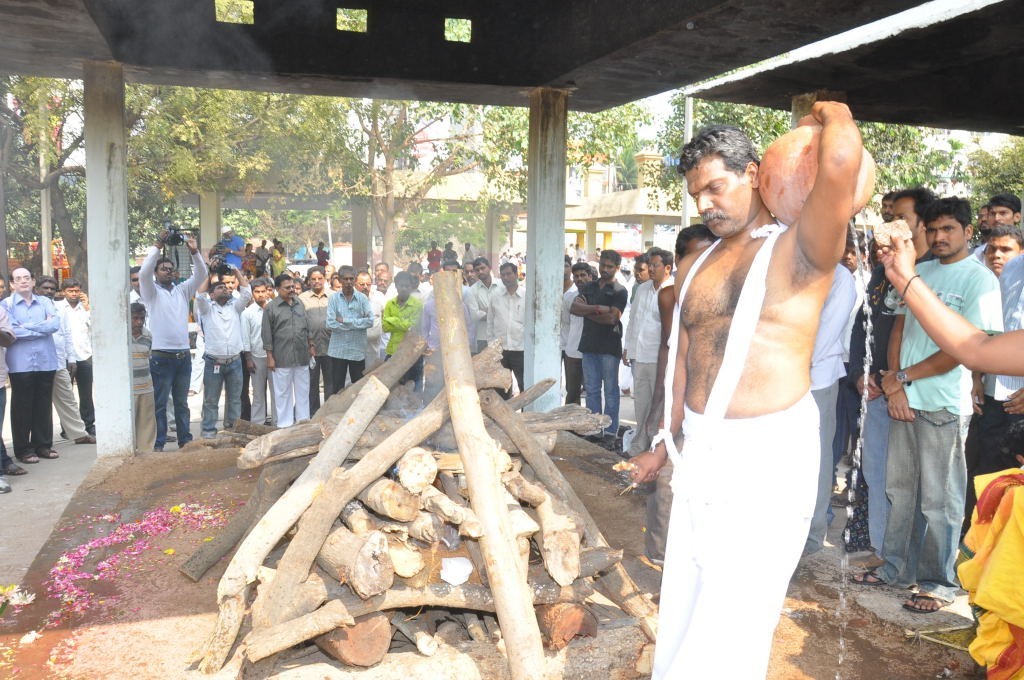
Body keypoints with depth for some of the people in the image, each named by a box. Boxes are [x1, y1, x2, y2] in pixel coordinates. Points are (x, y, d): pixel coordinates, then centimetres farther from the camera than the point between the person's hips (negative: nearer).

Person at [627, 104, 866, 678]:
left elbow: (841, 162, -28)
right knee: (684, 601, 16)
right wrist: (667, 443, 23)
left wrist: (832, 114, -7)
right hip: (700, 452, 7)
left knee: (733, 616, 0)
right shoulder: (697, 266, 12)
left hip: (768, 455, -7)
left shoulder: (799, 250, -9)